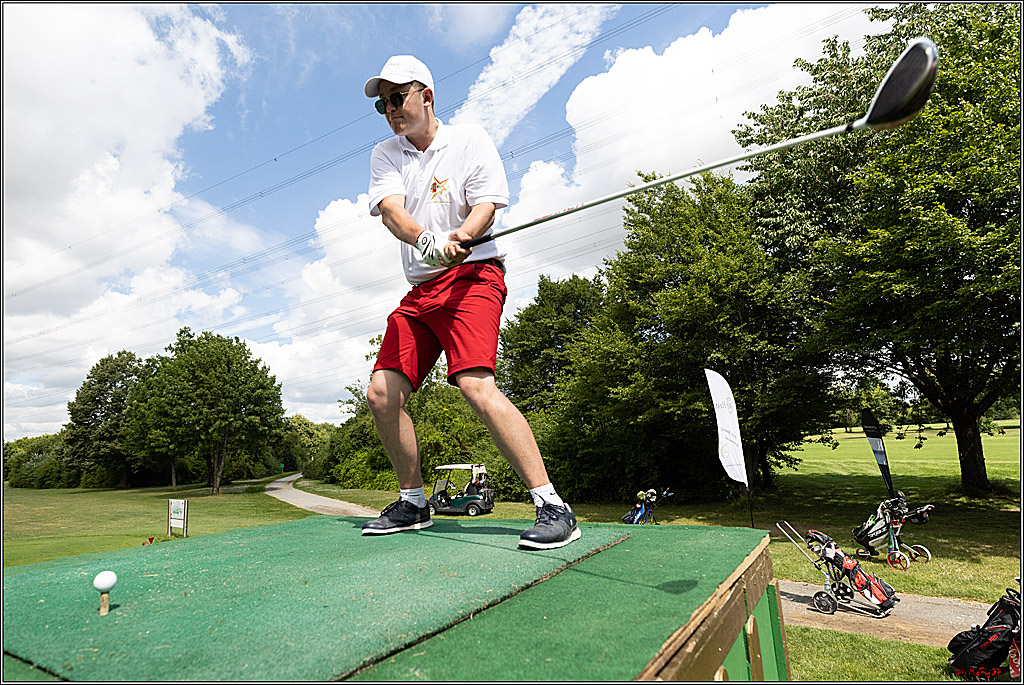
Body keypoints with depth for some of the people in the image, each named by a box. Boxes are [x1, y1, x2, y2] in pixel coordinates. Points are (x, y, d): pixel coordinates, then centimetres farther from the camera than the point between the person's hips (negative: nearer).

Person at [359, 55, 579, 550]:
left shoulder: (470, 140, 6)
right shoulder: (384, 155, 15)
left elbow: (485, 207, -5)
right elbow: (391, 210, -5)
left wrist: (458, 239, -28)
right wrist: (427, 240, -27)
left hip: (472, 276, -5)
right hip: (419, 290, 6)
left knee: (477, 387, -26)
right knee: (381, 394, -1)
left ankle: (553, 507, -20)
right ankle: (413, 502, 17)